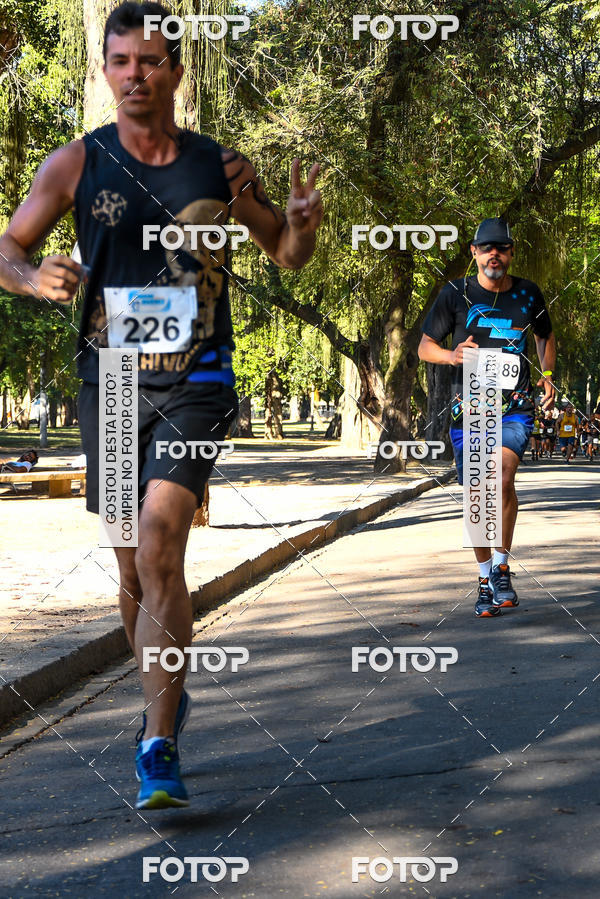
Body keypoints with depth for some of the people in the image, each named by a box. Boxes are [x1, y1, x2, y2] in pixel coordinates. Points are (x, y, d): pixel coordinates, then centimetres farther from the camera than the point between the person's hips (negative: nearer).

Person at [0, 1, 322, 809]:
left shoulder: (222, 167, 3)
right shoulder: (77, 165, 1)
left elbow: (286, 253, 16)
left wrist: (303, 221, -8)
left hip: (195, 385, -2)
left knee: (161, 551, -19)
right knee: (135, 569, 11)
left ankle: (158, 748, -15)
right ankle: (167, 695, 38)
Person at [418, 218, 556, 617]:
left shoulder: (528, 293, 7)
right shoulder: (455, 294, 2)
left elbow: (546, 336, 26)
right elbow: (425, 346, 5)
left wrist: (547, 374, 13)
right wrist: (452, 356, -15)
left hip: (515, 408, 0)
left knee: (502, 478, -23)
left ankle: (501, 567, -8)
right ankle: (486, 579, 19)